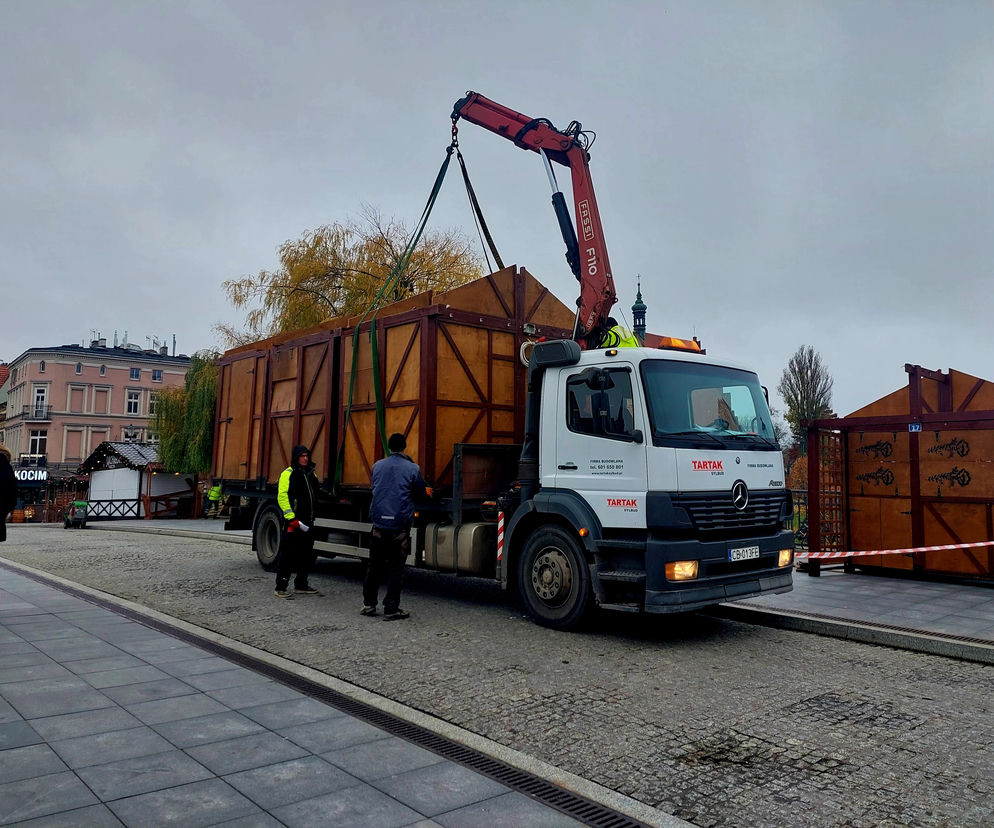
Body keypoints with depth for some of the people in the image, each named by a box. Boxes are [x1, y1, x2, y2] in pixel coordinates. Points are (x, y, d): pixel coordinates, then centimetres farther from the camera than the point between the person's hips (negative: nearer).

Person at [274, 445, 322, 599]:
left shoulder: (311, 474, 16)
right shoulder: (288, 474, -7)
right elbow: (282, 497, -14)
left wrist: (312, 518, 23)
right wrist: (291, 518, -19)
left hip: (307, 522, 8)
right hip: (293, 521, -8)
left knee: (307, 554, 12)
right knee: (287, 554, -6)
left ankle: (301, 585, 23)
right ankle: (281, 587, 1)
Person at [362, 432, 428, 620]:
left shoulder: (377, 466, 6)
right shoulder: (412, 469, -5)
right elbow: (422, 495, 4)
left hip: (379, 523, 3)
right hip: (400, 525, -3)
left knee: (374, 565, 15)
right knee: (395, 568, 4)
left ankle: (368, 604, 23)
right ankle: (391, 609, 6)